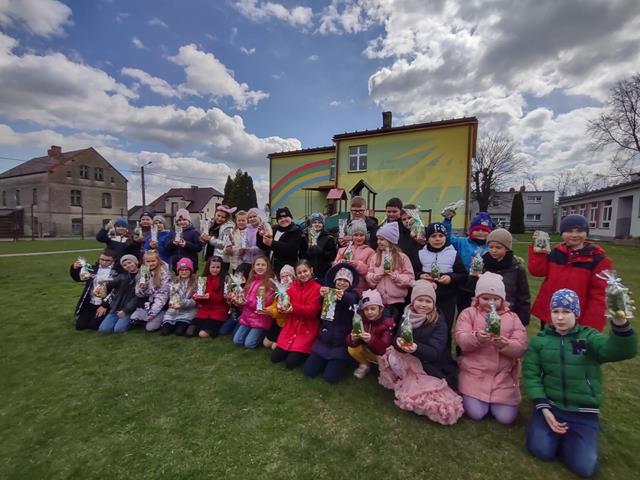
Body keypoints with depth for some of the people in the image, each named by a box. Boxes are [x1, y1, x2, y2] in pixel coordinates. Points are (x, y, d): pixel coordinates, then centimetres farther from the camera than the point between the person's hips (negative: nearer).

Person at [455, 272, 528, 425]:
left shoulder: (512, 317, 5)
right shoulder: (468, 313, -1)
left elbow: (521, 348, -6)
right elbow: (461, 340, -14)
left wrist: (505, 345, -28)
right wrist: (476, 338, -35)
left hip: (504, 375, 2)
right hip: (474, 373, -2)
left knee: (506, 418, -6)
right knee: (476, 414, -11)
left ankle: (493, 400, 26)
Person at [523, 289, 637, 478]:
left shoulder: (589, 337, -5)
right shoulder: (539, 340, -1)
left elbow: (623, 351, -27)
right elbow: (531, 374, -2)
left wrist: (620, 322, -46)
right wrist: (543, 408, -12)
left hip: (583, 413, 0)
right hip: (550, 405, 1)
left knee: (585, 467, -14)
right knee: (541, 450, -17)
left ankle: (567, 436, 18)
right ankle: (559, 432, 16)